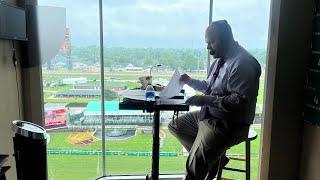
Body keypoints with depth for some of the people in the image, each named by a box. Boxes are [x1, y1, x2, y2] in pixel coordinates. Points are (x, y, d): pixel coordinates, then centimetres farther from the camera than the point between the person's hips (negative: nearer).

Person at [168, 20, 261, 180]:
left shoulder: (242, 63, -19)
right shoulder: (220, 59, 11)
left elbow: (240, 101, -25)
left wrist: (205, 100, -26)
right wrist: (190, 81, 11)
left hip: (228, 125, -10)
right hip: (208, 115, 10)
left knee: (194, 167, -23)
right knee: (175, 126, 16)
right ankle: (212, 157, 10)